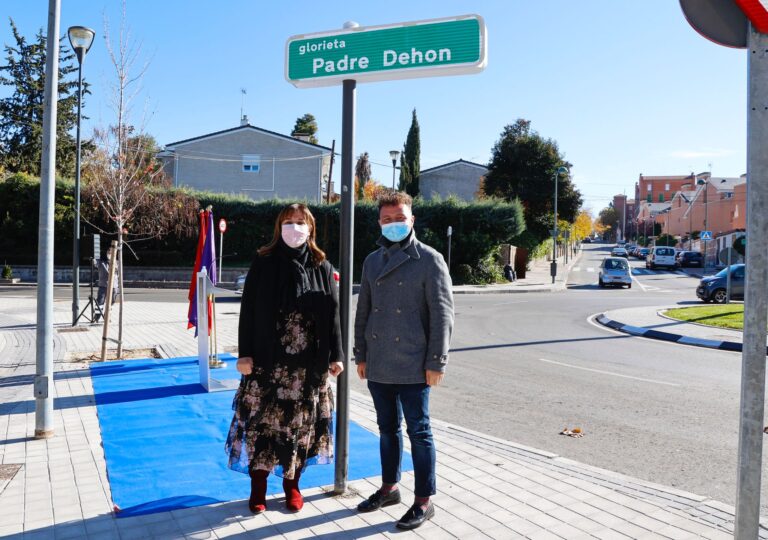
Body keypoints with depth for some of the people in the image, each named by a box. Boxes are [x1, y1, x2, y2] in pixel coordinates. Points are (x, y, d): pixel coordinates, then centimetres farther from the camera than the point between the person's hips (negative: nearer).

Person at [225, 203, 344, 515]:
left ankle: (292, 485, 26)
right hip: (267, 360, -1)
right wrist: (245, 353, -6)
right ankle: (258, 488, 20)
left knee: (300, 423, 9)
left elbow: (333, 312, 4)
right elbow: (248, 310, -1)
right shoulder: (263, 263, 0)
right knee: (262, 421, 4)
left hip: (309, 362, 1)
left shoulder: (322, 267, 4)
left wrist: (336, 355, 1)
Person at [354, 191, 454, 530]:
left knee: (418, 431, 3)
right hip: (378, 366, 5)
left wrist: (436, 362, -13)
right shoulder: (373, 261, 10)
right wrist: (360, 355, 12)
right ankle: (389, 487, 33)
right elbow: (363, 311, 15)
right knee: (388, 428, 17)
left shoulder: (429, 260, -6)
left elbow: (442, 314, -9)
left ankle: (424, 501, 15)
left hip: (413, 367, -5)